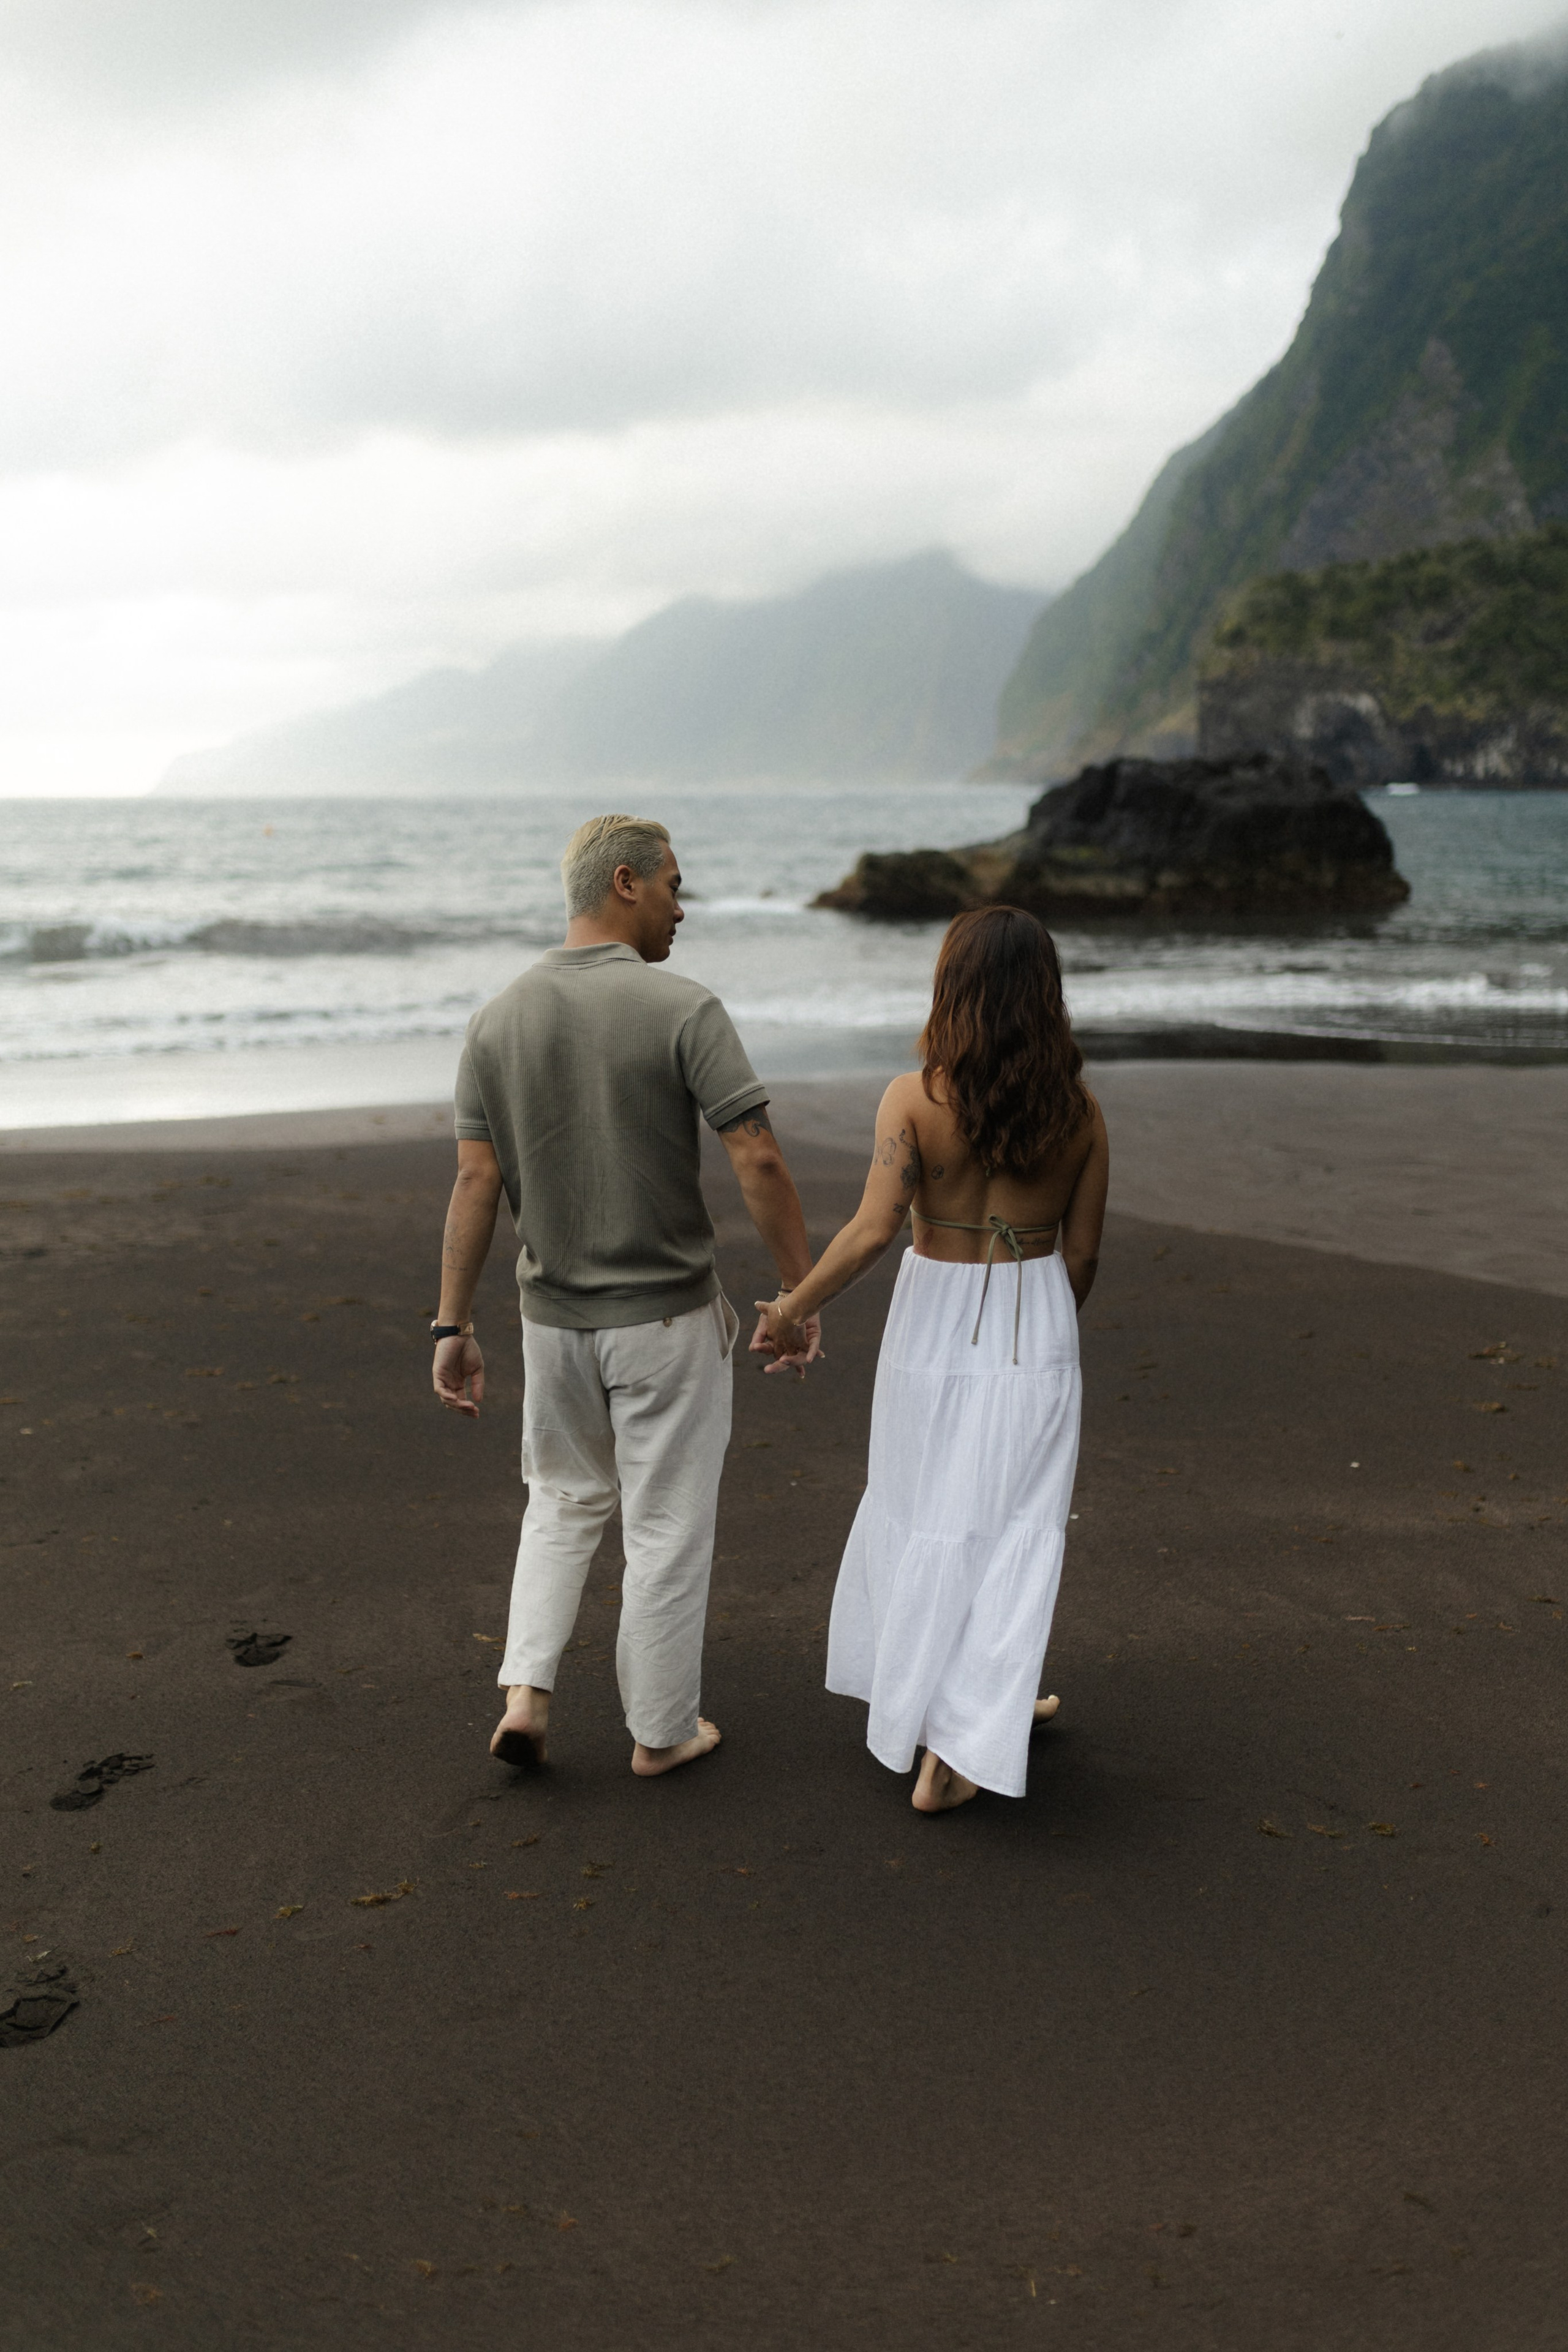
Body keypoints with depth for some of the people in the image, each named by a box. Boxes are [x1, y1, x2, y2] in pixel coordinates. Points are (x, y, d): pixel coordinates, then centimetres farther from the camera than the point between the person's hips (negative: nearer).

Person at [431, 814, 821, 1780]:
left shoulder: (499, 1020, -2)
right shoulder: (684, 1010, -15)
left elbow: (476, 1180, -3)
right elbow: (760, 1163, -18)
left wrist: (454, 1327, 1)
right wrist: (802, 1296, -8)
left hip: (555, 1316, 4)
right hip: (668, 1316, -4)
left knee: (565, 1501, 25)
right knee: (667, 1527, 11)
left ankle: (527, 1692, 14)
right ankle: (661, 1730, 24)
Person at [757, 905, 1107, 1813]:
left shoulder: (916, 1098, -13)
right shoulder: (1079, 1112, -5)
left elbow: (874, 1229, -19)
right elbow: (1082, 1251, 1)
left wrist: (796, 1308, -6)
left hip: (936, 1320, -1)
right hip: (1037, 1324, 1)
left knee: (927, 1514, 18)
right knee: (1013, 1526, 9)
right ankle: (957, 1752, 10)